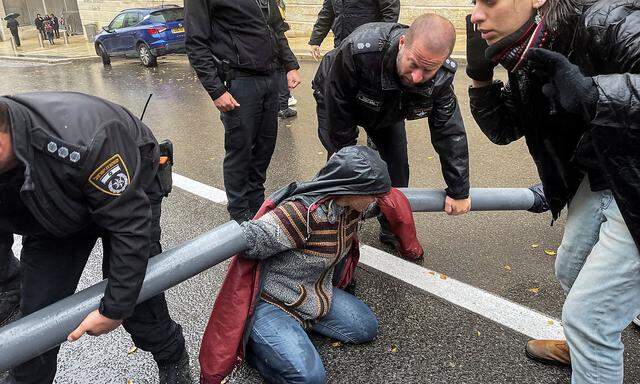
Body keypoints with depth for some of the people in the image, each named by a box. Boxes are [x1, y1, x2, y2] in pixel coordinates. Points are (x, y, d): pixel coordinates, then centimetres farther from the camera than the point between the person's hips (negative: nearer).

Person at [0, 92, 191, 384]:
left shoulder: (81, 141, -44)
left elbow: (131, 226, -36)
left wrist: (115, 309, -29)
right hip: (55, 214, 5)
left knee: (135, 297, -5)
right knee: (36, 310, 2)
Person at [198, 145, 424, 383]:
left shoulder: (351, 203, -9)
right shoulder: (301, 213, -36)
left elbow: (390, 199, 12)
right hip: (269, 302, -8)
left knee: (366, 328, 9)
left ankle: (299, 322, 17)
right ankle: (249, 342, 3)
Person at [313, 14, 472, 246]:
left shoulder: (441, 78, -32)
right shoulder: (358, 51, -46)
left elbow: (450, 133, -22)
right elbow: (338, 117, -34)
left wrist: (458, 192, -17)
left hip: (388, 110, 3)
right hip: (335, 102, -3)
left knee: (397, 168, 0)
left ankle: (394, 234, 22)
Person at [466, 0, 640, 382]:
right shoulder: (527, 58, -2)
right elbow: (503, 130, 5)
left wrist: (591, 93, -43)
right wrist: (480, 76, -8)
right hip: (599, 180, 8)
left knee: (586, 312, -1)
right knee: (571, 271, 27)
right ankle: (583, 347, 56)